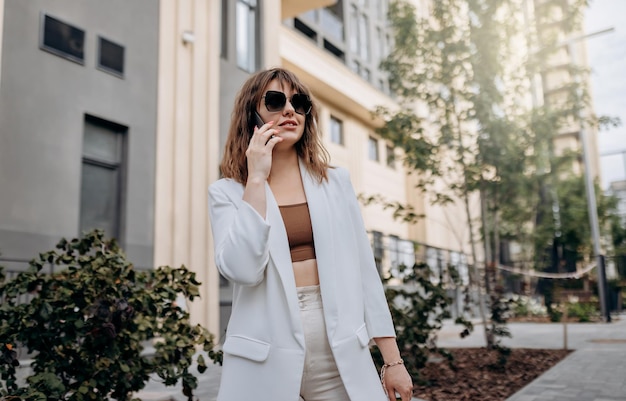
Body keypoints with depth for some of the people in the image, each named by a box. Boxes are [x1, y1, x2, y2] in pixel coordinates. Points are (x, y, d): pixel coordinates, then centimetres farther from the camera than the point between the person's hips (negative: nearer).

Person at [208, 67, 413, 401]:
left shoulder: (335, 182, 6)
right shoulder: (226, 192, 0)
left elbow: (364, 271, 5)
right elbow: (242, 270, -16)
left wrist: (393, 360, 4)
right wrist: (256, 178, -13)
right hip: (265, 359, -1)